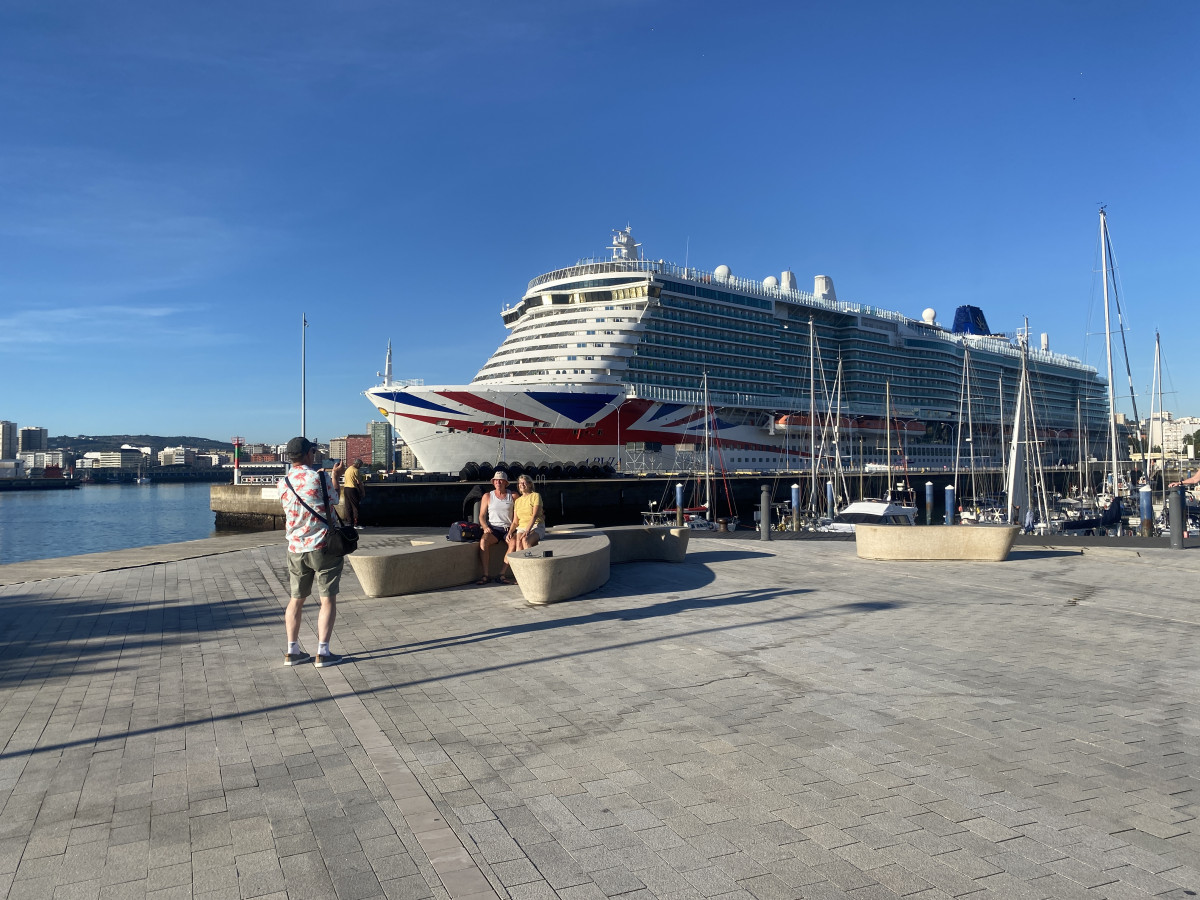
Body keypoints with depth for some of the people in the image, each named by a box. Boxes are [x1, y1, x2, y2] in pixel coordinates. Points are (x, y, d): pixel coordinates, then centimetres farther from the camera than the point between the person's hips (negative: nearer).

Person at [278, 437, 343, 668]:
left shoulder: (283, 483, 3)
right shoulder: (319, 477, -12)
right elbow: (333, 500, 1)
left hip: (296, 549, 5)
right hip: (323, 546, -5)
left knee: (296, 599, 15)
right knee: (328, 600, 2)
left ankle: (292, 651, 18)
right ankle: (323, 653, 1)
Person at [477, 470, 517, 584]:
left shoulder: (513, 496, 9)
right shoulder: (487, 496, 12)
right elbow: (482, 516, 10)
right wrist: (485, 527, -10)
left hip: (508, 529, 0)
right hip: (493, 529, 1)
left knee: (514, 542, -34)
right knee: (483, 541, -32)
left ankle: (502, 574, -32)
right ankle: (485, 575, -32)